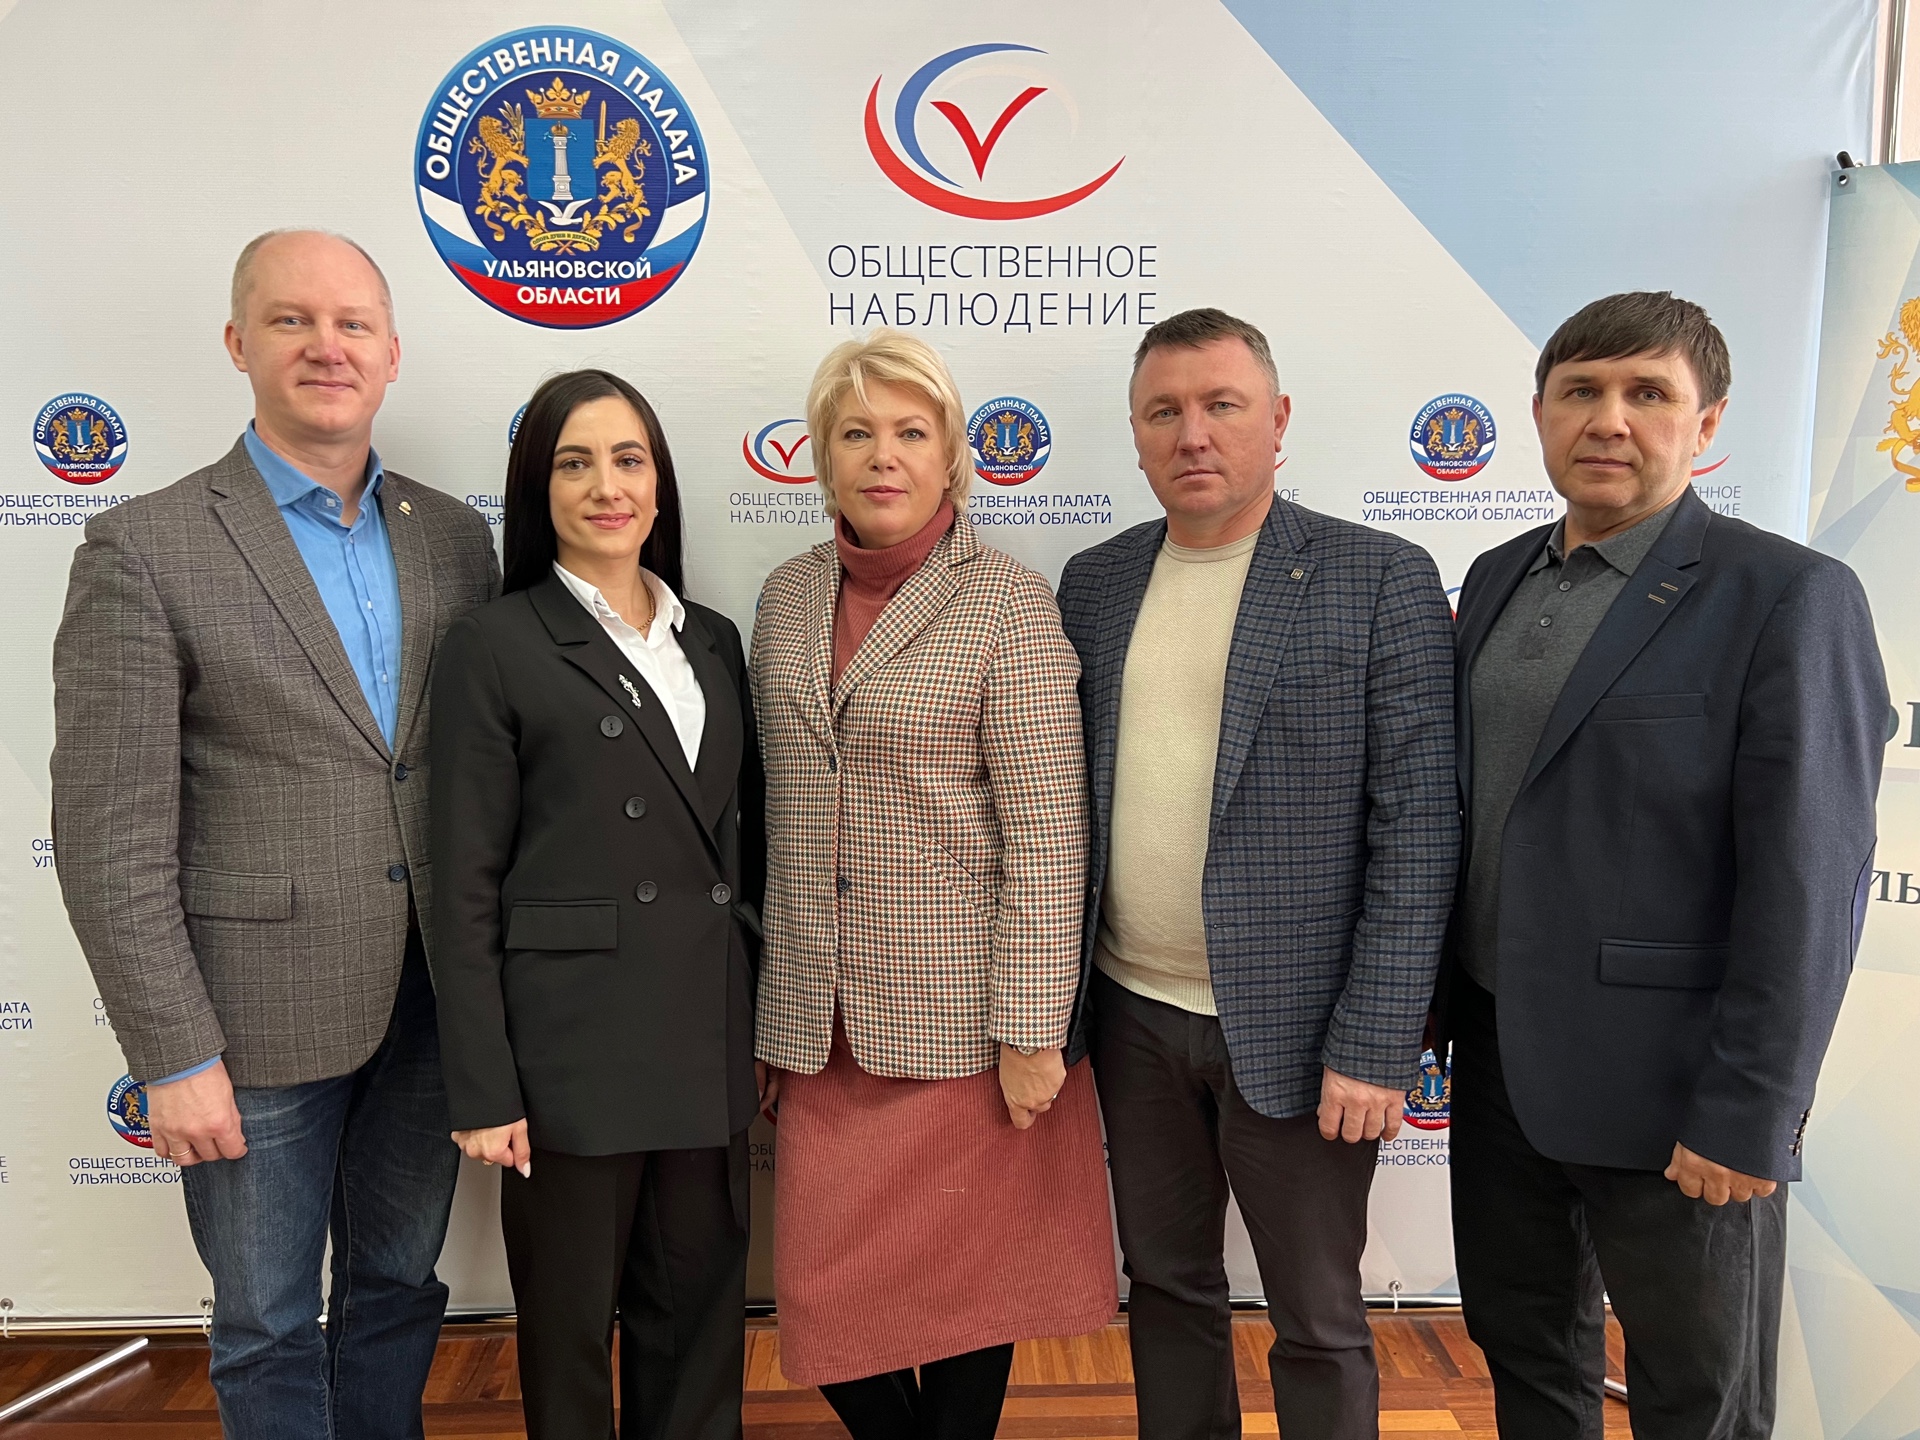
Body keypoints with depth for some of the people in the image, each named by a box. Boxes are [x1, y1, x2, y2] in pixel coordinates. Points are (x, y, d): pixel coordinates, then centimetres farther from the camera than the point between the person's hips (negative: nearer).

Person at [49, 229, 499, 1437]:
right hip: (260, 1020, -4)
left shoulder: (457, 537, 4)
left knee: (401, 1289, 22)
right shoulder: (146, 547, -10)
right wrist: (175, 1057, -12)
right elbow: (111, 838, -11)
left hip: (431, 1007, 4)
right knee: (269, 1329, 15)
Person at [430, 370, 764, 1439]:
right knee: (571, 1320, 13)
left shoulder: (713, 640, 9)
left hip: (712, 1036, 5)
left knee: (702, 1305, 17)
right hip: (571, 1042, -4)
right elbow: (467, 885, -7)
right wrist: (484, 1090, -9)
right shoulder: (495, 647, -6)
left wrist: (771, 1021, 11)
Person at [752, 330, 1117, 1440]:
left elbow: (1046, 833, -11)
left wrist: (1032, 1031, -13)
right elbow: (774, 813, 12)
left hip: (960, 1016, -4)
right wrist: (763, 1010, 13)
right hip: (822, 1020, 5)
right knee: (826, 1288, 12)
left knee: (968, 1279, 11)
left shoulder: (1008, 603, -8)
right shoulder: (789, 597, 8)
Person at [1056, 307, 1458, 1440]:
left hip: (1292, 1027, -4)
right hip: (1133, 1016, 4)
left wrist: (1374, 1049, -14)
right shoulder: (1094, 582, 5)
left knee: (1318, 1323, 13)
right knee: (1166, 1284, 20)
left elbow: (1417, 830, -11)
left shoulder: (1382, 581, -8)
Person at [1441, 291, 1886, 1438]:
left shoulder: (1789, 597, -12)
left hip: (1665, 1088, -5)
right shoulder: (1498, 579, 8)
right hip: (1500, 1058, 6)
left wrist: (1747, 1116, -17)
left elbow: (1811, 877, -16)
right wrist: (1446, 1004, 12)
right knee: (1522, 1347, 22)